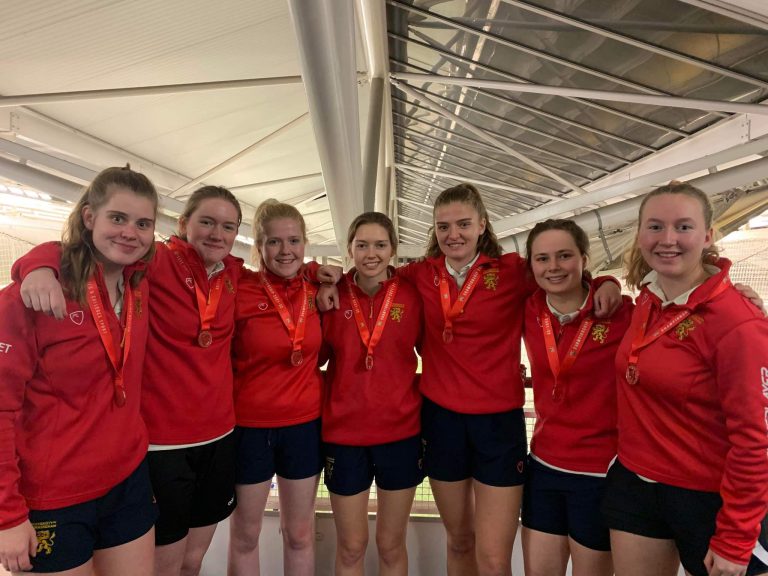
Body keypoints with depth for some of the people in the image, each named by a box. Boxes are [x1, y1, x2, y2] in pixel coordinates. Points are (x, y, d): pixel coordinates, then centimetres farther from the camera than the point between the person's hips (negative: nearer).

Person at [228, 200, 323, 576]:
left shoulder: (316, 290, -3)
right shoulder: (239, 291, -15)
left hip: (304, 425, 3)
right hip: (249, 426, -3)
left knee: (299, 534, 18)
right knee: (245, 535, 16)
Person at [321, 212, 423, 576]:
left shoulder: (411, 295, -5)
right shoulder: (333, 294, -4)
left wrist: (417, 391, -6)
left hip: (400, 432, 0)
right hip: (343, 433, 0)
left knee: (391, 544, 16)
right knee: (350, 546, 15)